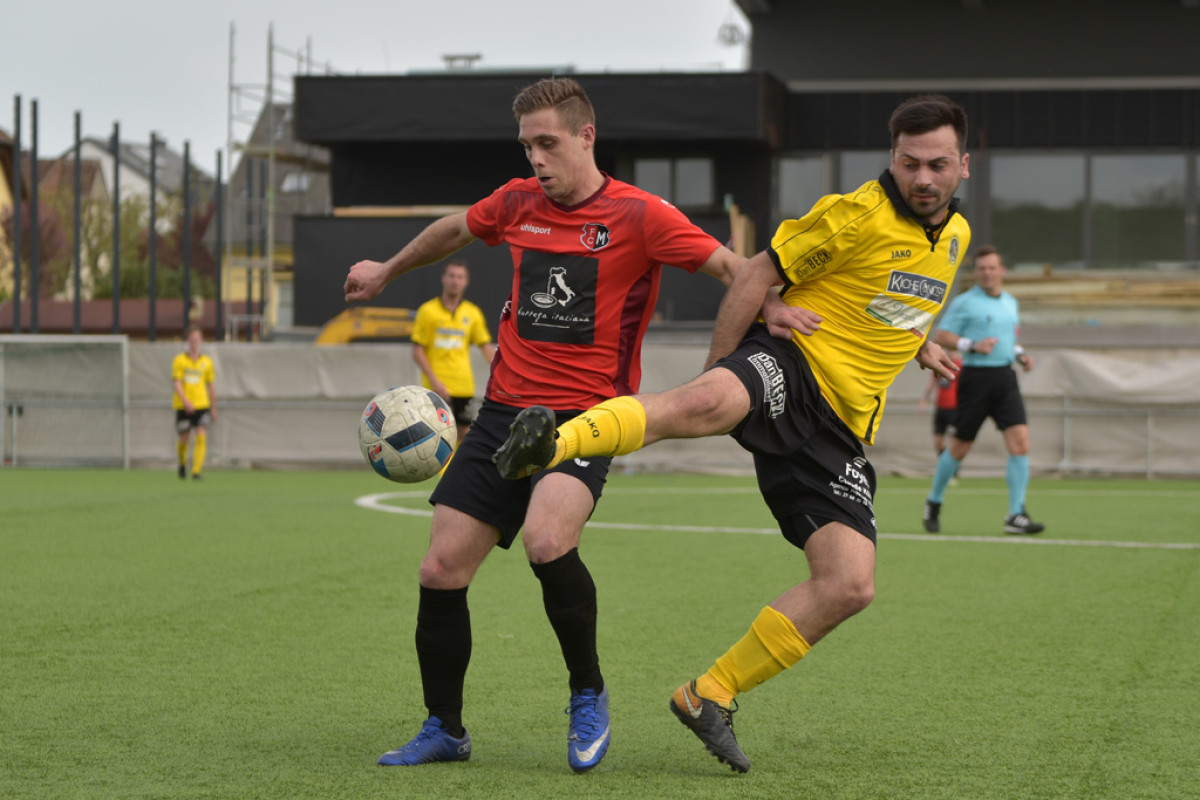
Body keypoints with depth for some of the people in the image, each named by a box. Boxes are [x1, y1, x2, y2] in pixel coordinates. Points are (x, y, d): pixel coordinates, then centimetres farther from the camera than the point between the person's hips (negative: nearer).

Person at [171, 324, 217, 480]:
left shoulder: (206, 362, 7)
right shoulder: (179, 360, -1)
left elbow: (211, 385, 14)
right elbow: (176, 383, -8)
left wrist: (214, 408, 16)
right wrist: (186, 401, -23)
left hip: (202, 404, 1)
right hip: (183, 407, -1)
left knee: (202, 436, -15)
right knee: (183, 439, 6)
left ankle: (196, 471, -16)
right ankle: (182, 464, 36)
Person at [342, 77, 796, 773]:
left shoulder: (638, 215, -6)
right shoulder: (518, 202, 10)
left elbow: (729, 266, -9)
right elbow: (454, 230, 30)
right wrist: (387, 271, 44)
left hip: (586, 415, -5)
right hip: (504, 411, 6)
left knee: (546, 540, -31)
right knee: (441, 569, -2)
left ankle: (589, 695, -7)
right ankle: (445, 729, 17)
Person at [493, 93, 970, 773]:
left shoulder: (956, 237, 16)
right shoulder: (856, 215, -6)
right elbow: (760, 274, -3)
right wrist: (715, 369, -3)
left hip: (837, 429, 6)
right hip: (786, 366, -6)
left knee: (850, 586, -10)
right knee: (704, 405, -43)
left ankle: (710, 696, 3)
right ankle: (552, 445, -61)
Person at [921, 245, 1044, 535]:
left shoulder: (1010, 302, 16)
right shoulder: (964, 302, -3)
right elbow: (941, 337, -6)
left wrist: (1020, 354, 11)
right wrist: (972, 345, -19)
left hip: (1005, 378, 5)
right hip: (976, 378, -5)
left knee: (1020, 441, -11)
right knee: (959, 447, 3)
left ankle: (1016, 516, -9)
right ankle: (933, 504, 26)